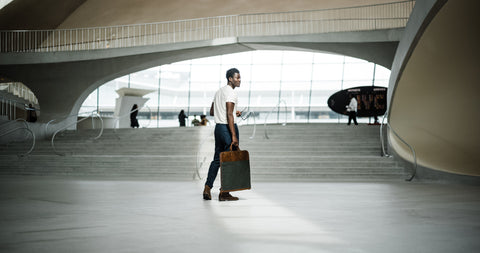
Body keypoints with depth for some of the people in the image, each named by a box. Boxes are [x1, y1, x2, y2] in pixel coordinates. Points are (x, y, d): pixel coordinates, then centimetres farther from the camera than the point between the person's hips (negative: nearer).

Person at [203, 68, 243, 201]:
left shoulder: (219, 91, 16)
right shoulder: (231, 92, -13)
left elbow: (212, 112, 21)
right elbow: (229, 115, -21)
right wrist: (234, 136, -24)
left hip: (218, 127, 9)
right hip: (228, 127, -9)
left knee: (217, 159, 14)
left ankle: (207, 188, 9)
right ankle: (224, 192, 0)